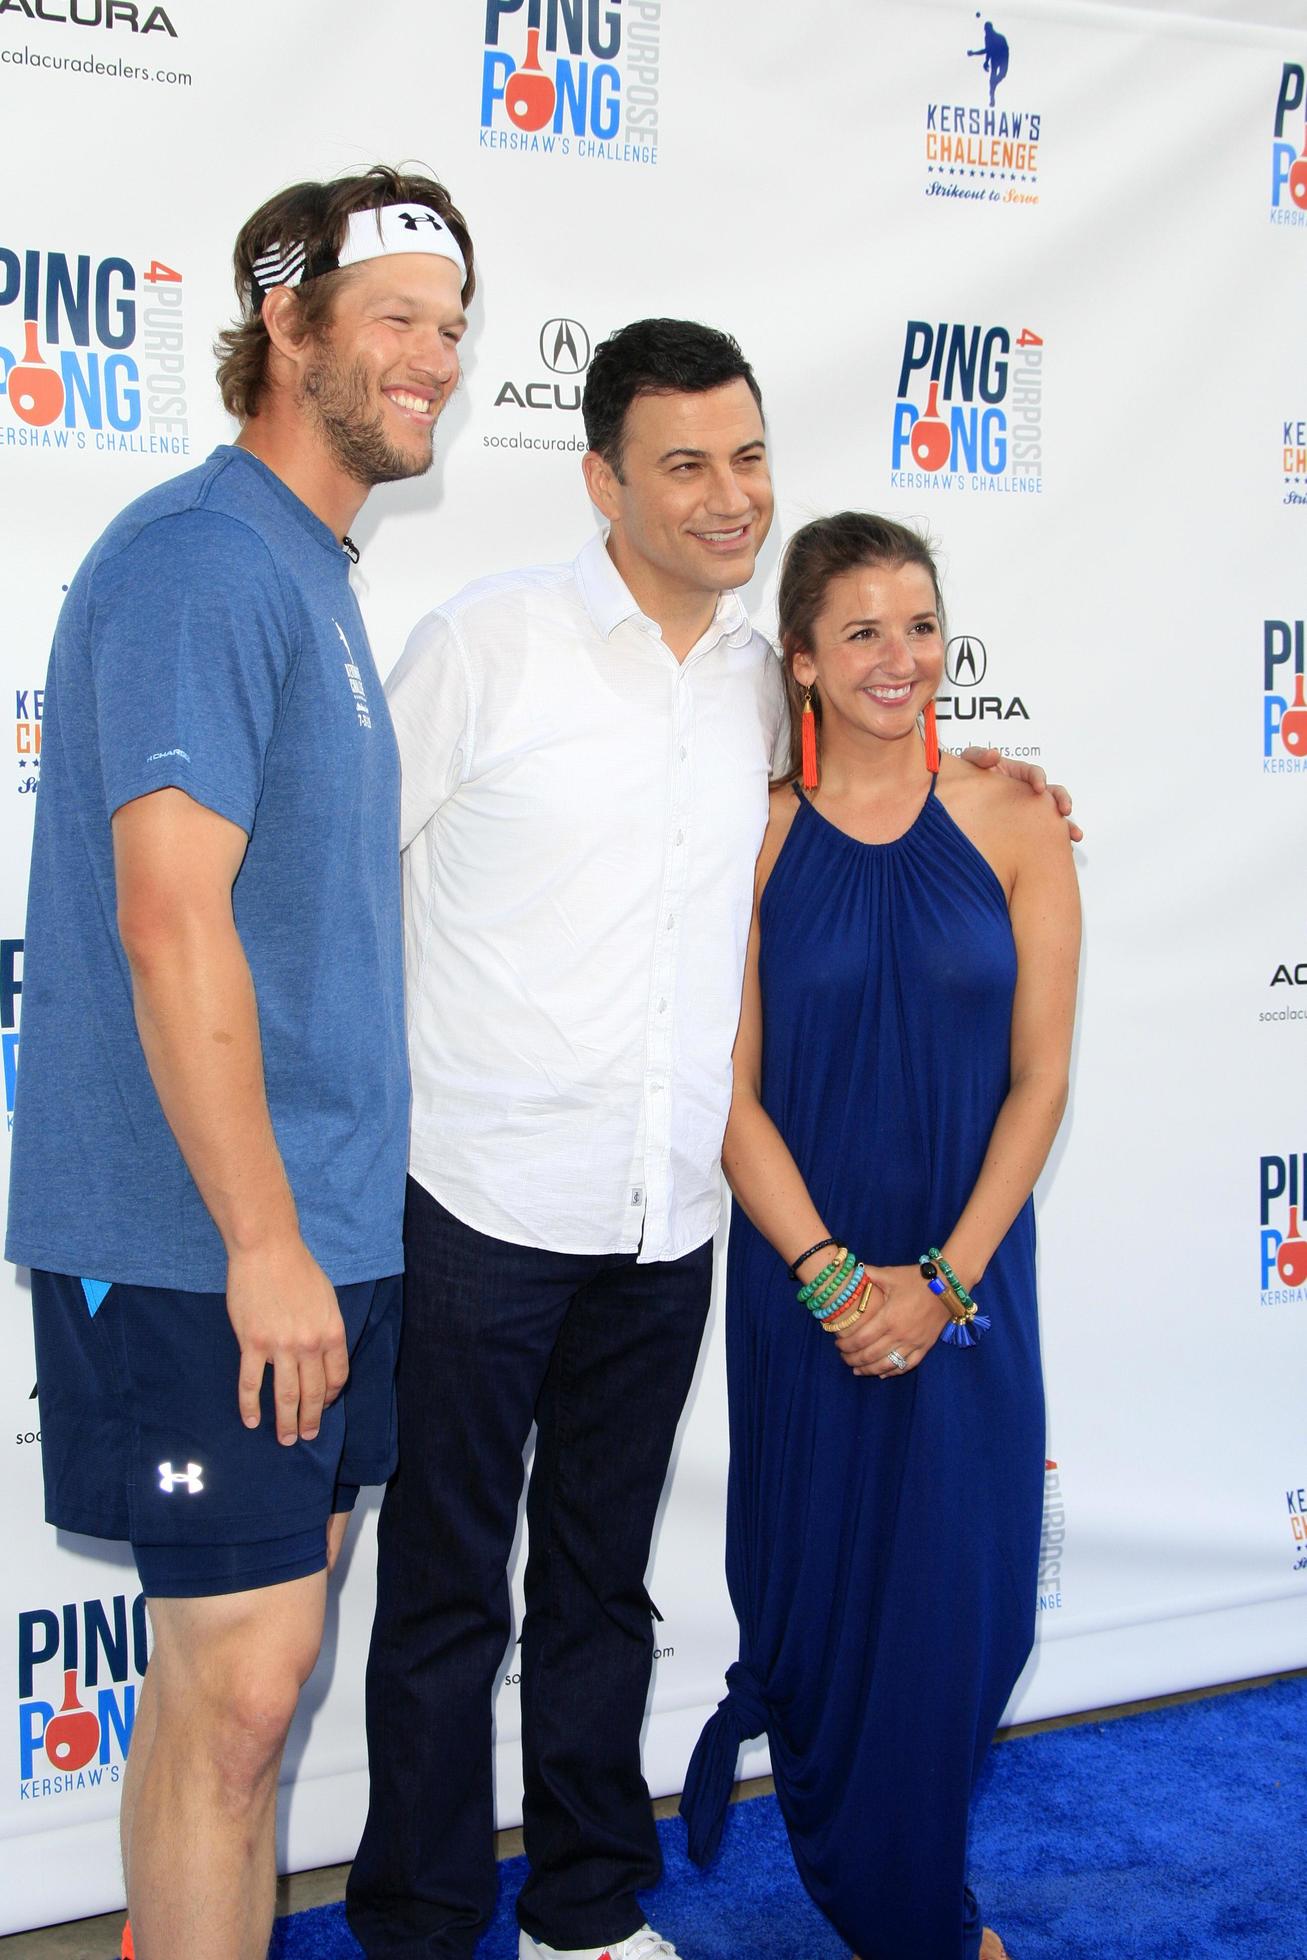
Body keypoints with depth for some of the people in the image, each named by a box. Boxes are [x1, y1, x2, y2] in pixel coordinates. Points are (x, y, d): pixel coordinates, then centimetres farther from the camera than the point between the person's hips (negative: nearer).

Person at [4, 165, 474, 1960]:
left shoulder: (312, 569, 16)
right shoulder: (199, 561, -14)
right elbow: (167, 921, -22)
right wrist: (264, 1243, -21)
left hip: (315, 1220, 9)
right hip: (207, 1246, -9)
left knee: (252, 1649, 17)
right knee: (239, 1675, -3)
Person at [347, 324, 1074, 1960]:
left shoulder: (763, 683, 8)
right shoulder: (489, 641, -7)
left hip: (666, 1219, 5)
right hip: (481, 1202, -4)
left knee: (602, 1581, 17)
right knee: (446, 1588, 6)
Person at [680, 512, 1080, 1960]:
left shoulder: (1015, 828, -2)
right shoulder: (756, 838, -3)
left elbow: (1038, 1080, -2)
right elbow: (733, 1093, -4)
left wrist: (944, 1279, -10)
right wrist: (833, 1274, -12)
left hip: (970, 1282, 1)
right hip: (801, 1282, 0)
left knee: (958, 1597, 7)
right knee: (819, 1586, 8)